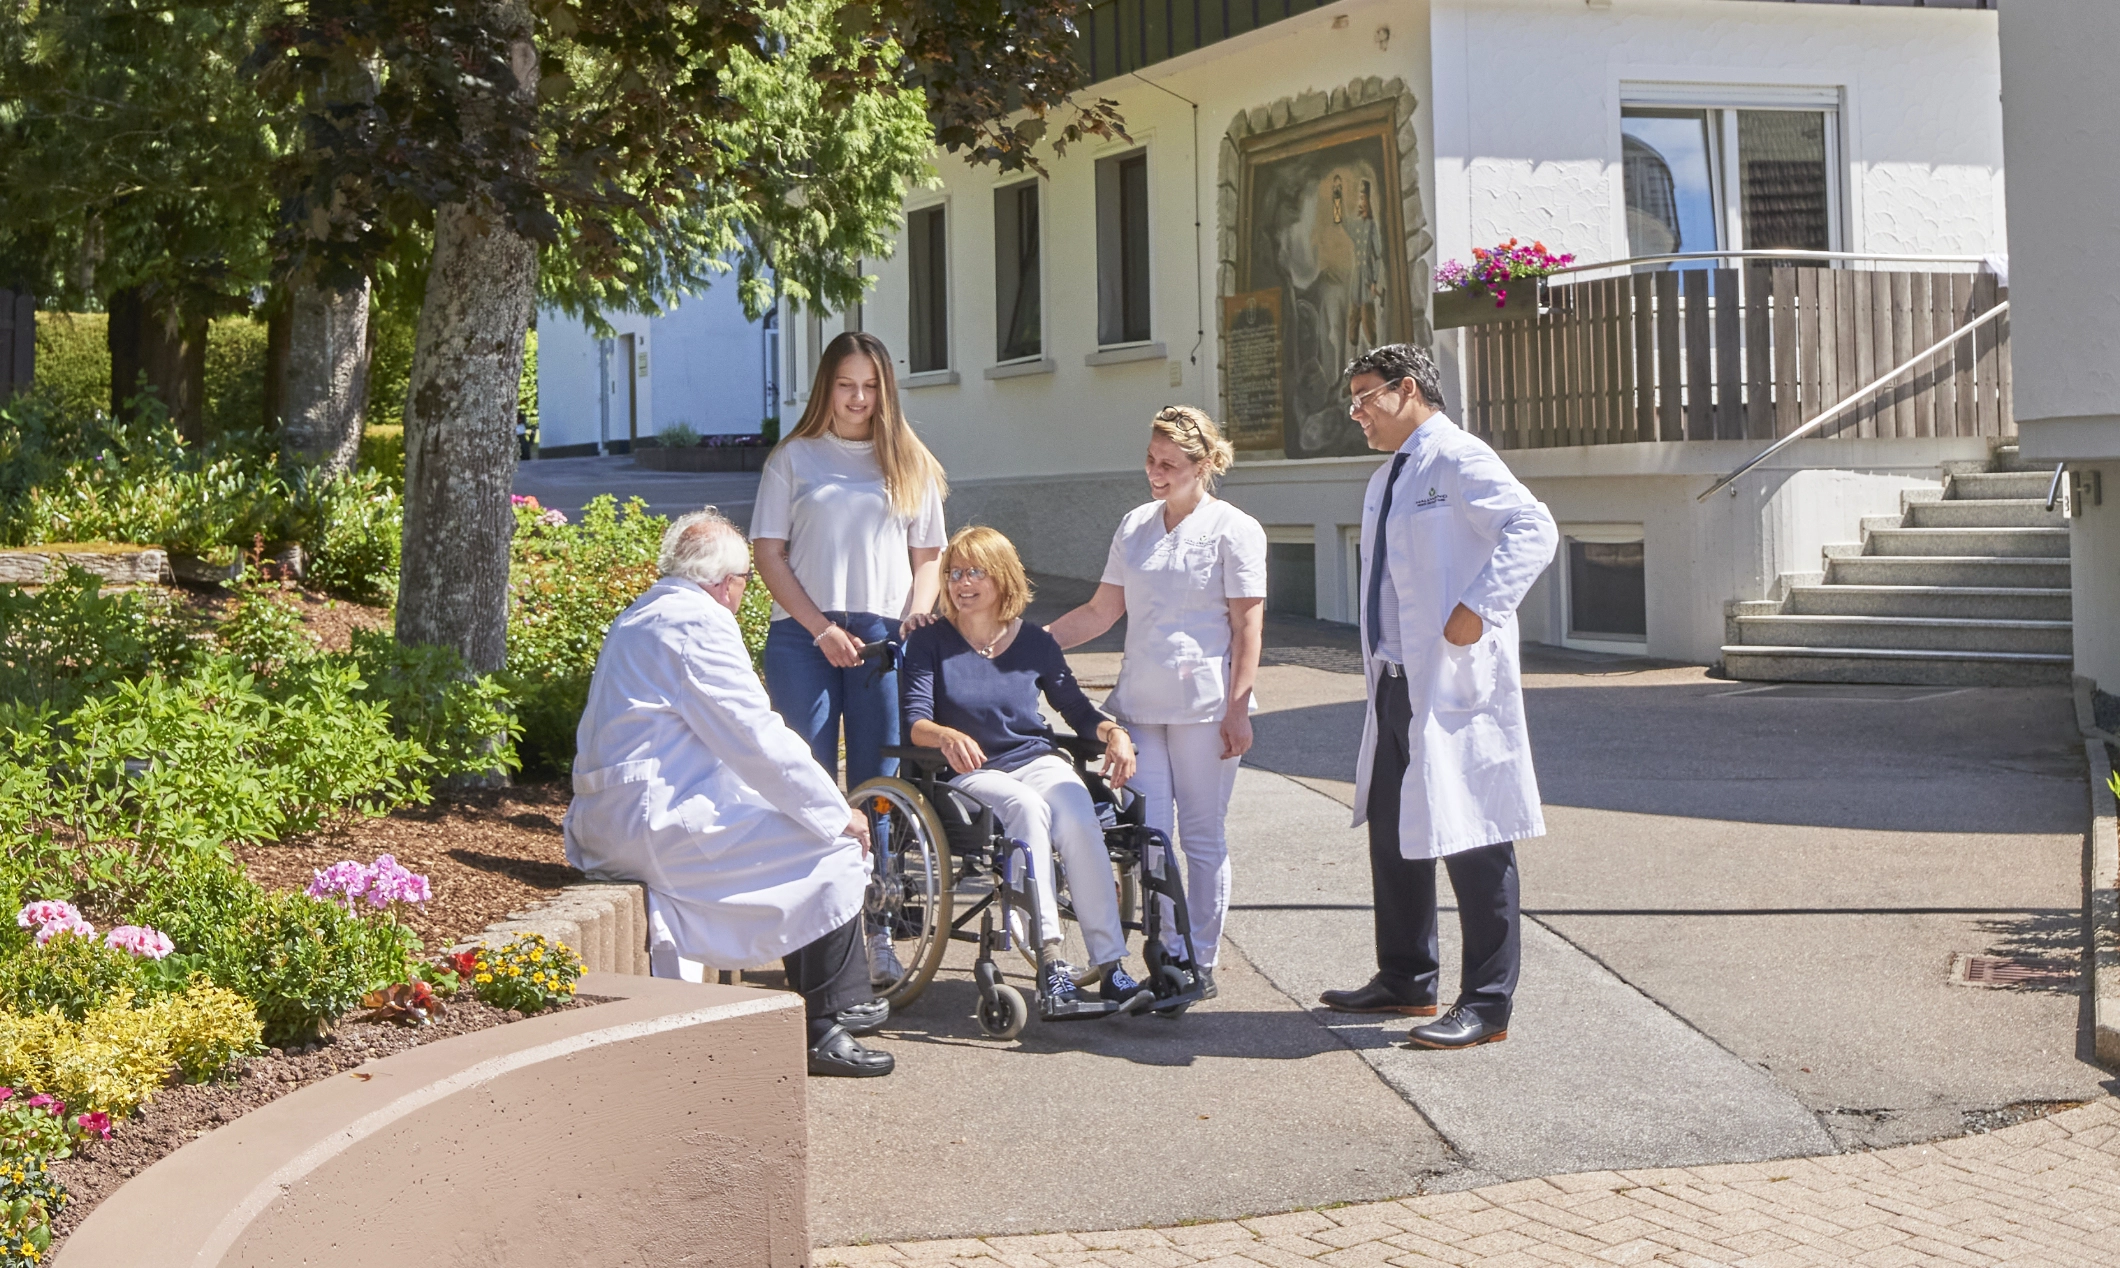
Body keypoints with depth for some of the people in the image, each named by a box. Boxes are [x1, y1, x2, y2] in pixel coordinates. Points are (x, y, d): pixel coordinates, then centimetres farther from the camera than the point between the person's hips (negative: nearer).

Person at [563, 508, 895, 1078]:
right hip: (659, 826, -11)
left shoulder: (640, 616, 21)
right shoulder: (700, 621, -12)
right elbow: (757, 738, -16)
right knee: (834, 849, -6)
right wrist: (837, 813, -6)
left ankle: (846, 1004, 26)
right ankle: (826, 1028, 0)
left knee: (812, 829, 20)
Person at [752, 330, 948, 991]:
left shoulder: (909, 464, 14)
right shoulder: (793, 458, 8)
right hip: (804, 638, -1)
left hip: (884, 639, 1)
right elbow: (769, 554, 3)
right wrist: (822, 628, -6)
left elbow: (927, 555, 15)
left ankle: (874, 933, 6)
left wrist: (917, 615, -4)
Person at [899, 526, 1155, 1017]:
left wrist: (1113, 732, -5)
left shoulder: (1035, 644, 10)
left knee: (1077, 813, -32)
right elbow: (915, 720, -7)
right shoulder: (929, 643, 3)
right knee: (1028, 809, -36)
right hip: (971, 773, -2)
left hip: (1037, 760, 2)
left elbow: (1077, 708, 17)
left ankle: (1112, 965, -33)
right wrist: (947, 736, -30)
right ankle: (1050, 966, -42)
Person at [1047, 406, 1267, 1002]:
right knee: (1147, 835, 0)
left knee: (1202, 836, 4)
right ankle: (1171, 955, 9)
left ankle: (1201, 962, 14)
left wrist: (1237, 709, -11)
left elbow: (1247, 627, -5)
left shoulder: (1235, 530, -2)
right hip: (1140, 703, 5)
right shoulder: (1134, 526, 12)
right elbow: (1101, 611, 16)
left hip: (1204, 706, -4)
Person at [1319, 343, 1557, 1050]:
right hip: (1396, 683, 10)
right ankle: (1406, 981, 29)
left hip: (1456, 685, -10)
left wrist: (1476, 609, -27)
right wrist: (1377, 667, 17)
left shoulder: (1459, 460, -10)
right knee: (1391, 831, 16)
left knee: (1471, 839, -4)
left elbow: (1533, 530, -23)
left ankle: (1486, 1005, 2)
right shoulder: (1384, 482, 20)